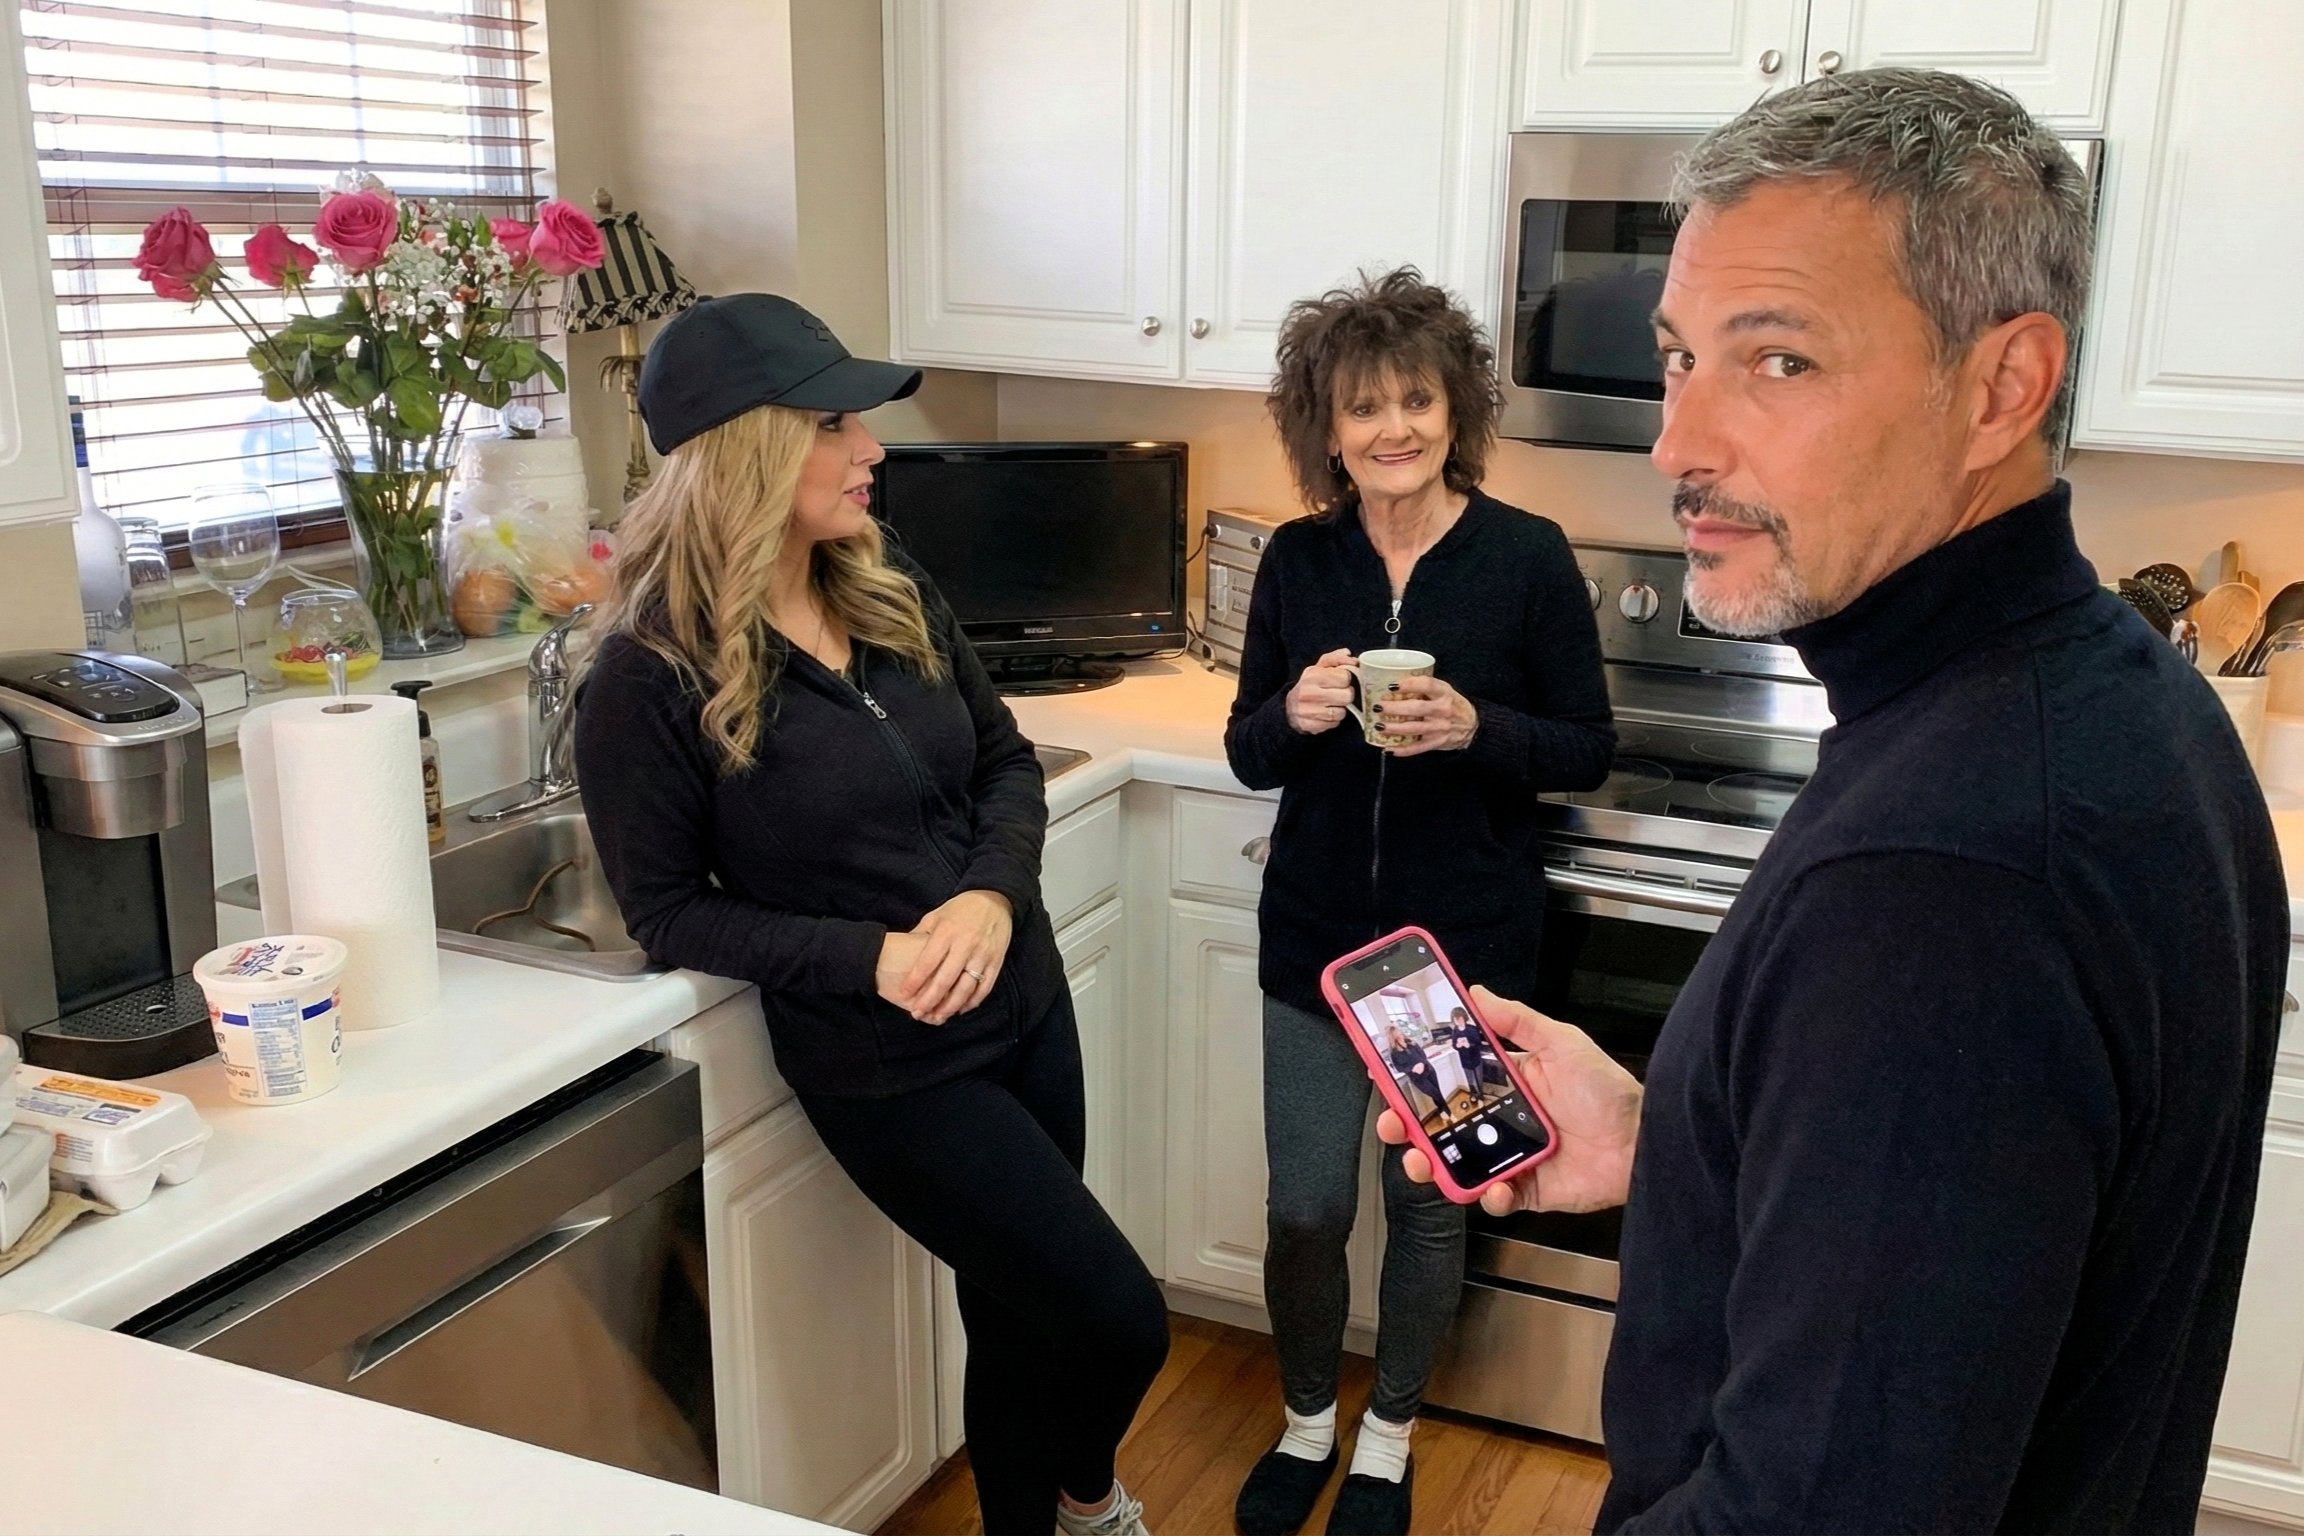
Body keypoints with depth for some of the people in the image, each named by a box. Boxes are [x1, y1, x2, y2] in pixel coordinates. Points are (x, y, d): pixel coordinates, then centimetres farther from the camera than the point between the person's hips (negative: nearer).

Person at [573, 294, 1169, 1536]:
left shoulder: (894, 596, 0)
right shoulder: (653, 675, -17)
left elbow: (1008, 761, 7)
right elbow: (668, 913, -11)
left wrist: (993, 897, -13)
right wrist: (867, 956, -22)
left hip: (1024, 1004, 6)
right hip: (886, 1064, -6)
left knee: (1019, 1319, 19)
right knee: (1119, 1323, 0)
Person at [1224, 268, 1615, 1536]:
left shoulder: (1528, 556, -9)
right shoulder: (1298, 559, -2)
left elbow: (1589, 750, -5)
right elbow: (1248, 754, 3)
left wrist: (1475, 727, -23)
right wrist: (1294, 714, -19)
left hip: (1465, 943, -2)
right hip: (1316, 935, 2)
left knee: (1428, 1206, 14)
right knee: (1304, 1208, 9)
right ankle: (1306, 1421, 37)